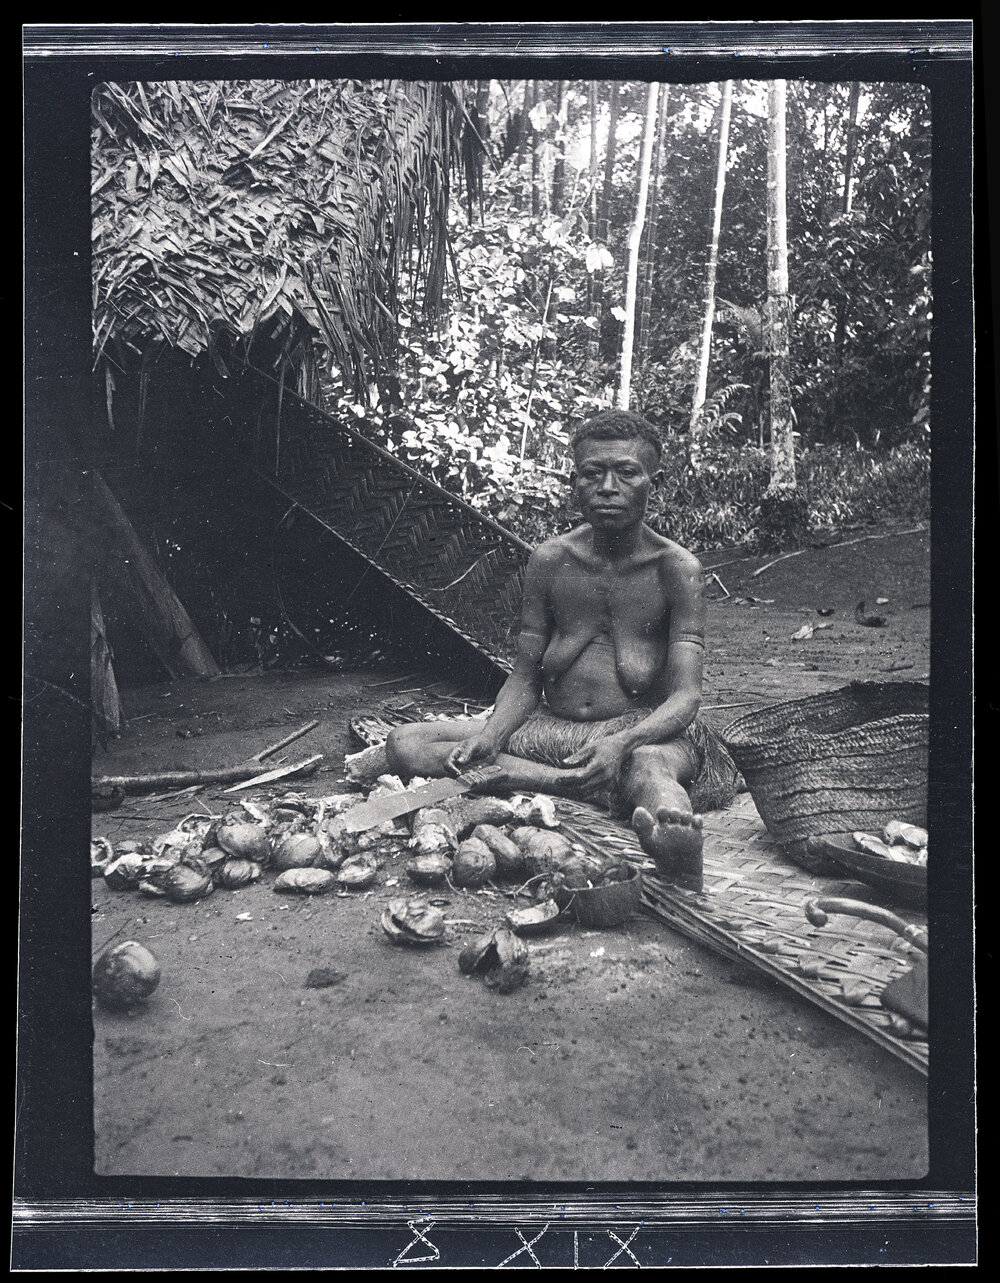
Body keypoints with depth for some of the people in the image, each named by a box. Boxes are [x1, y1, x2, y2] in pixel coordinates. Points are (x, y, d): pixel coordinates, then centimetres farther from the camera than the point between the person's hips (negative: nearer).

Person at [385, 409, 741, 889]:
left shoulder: (676, 568, -6)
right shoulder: (549, 561, 3)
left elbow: (685, 697, -14)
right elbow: (524, 678, 7)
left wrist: (621, 743, -35)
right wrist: (489, 737, -15)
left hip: (645, 731, -4)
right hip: (552, 728, 5)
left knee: (648, 768, -41)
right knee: (404, 746, -15)